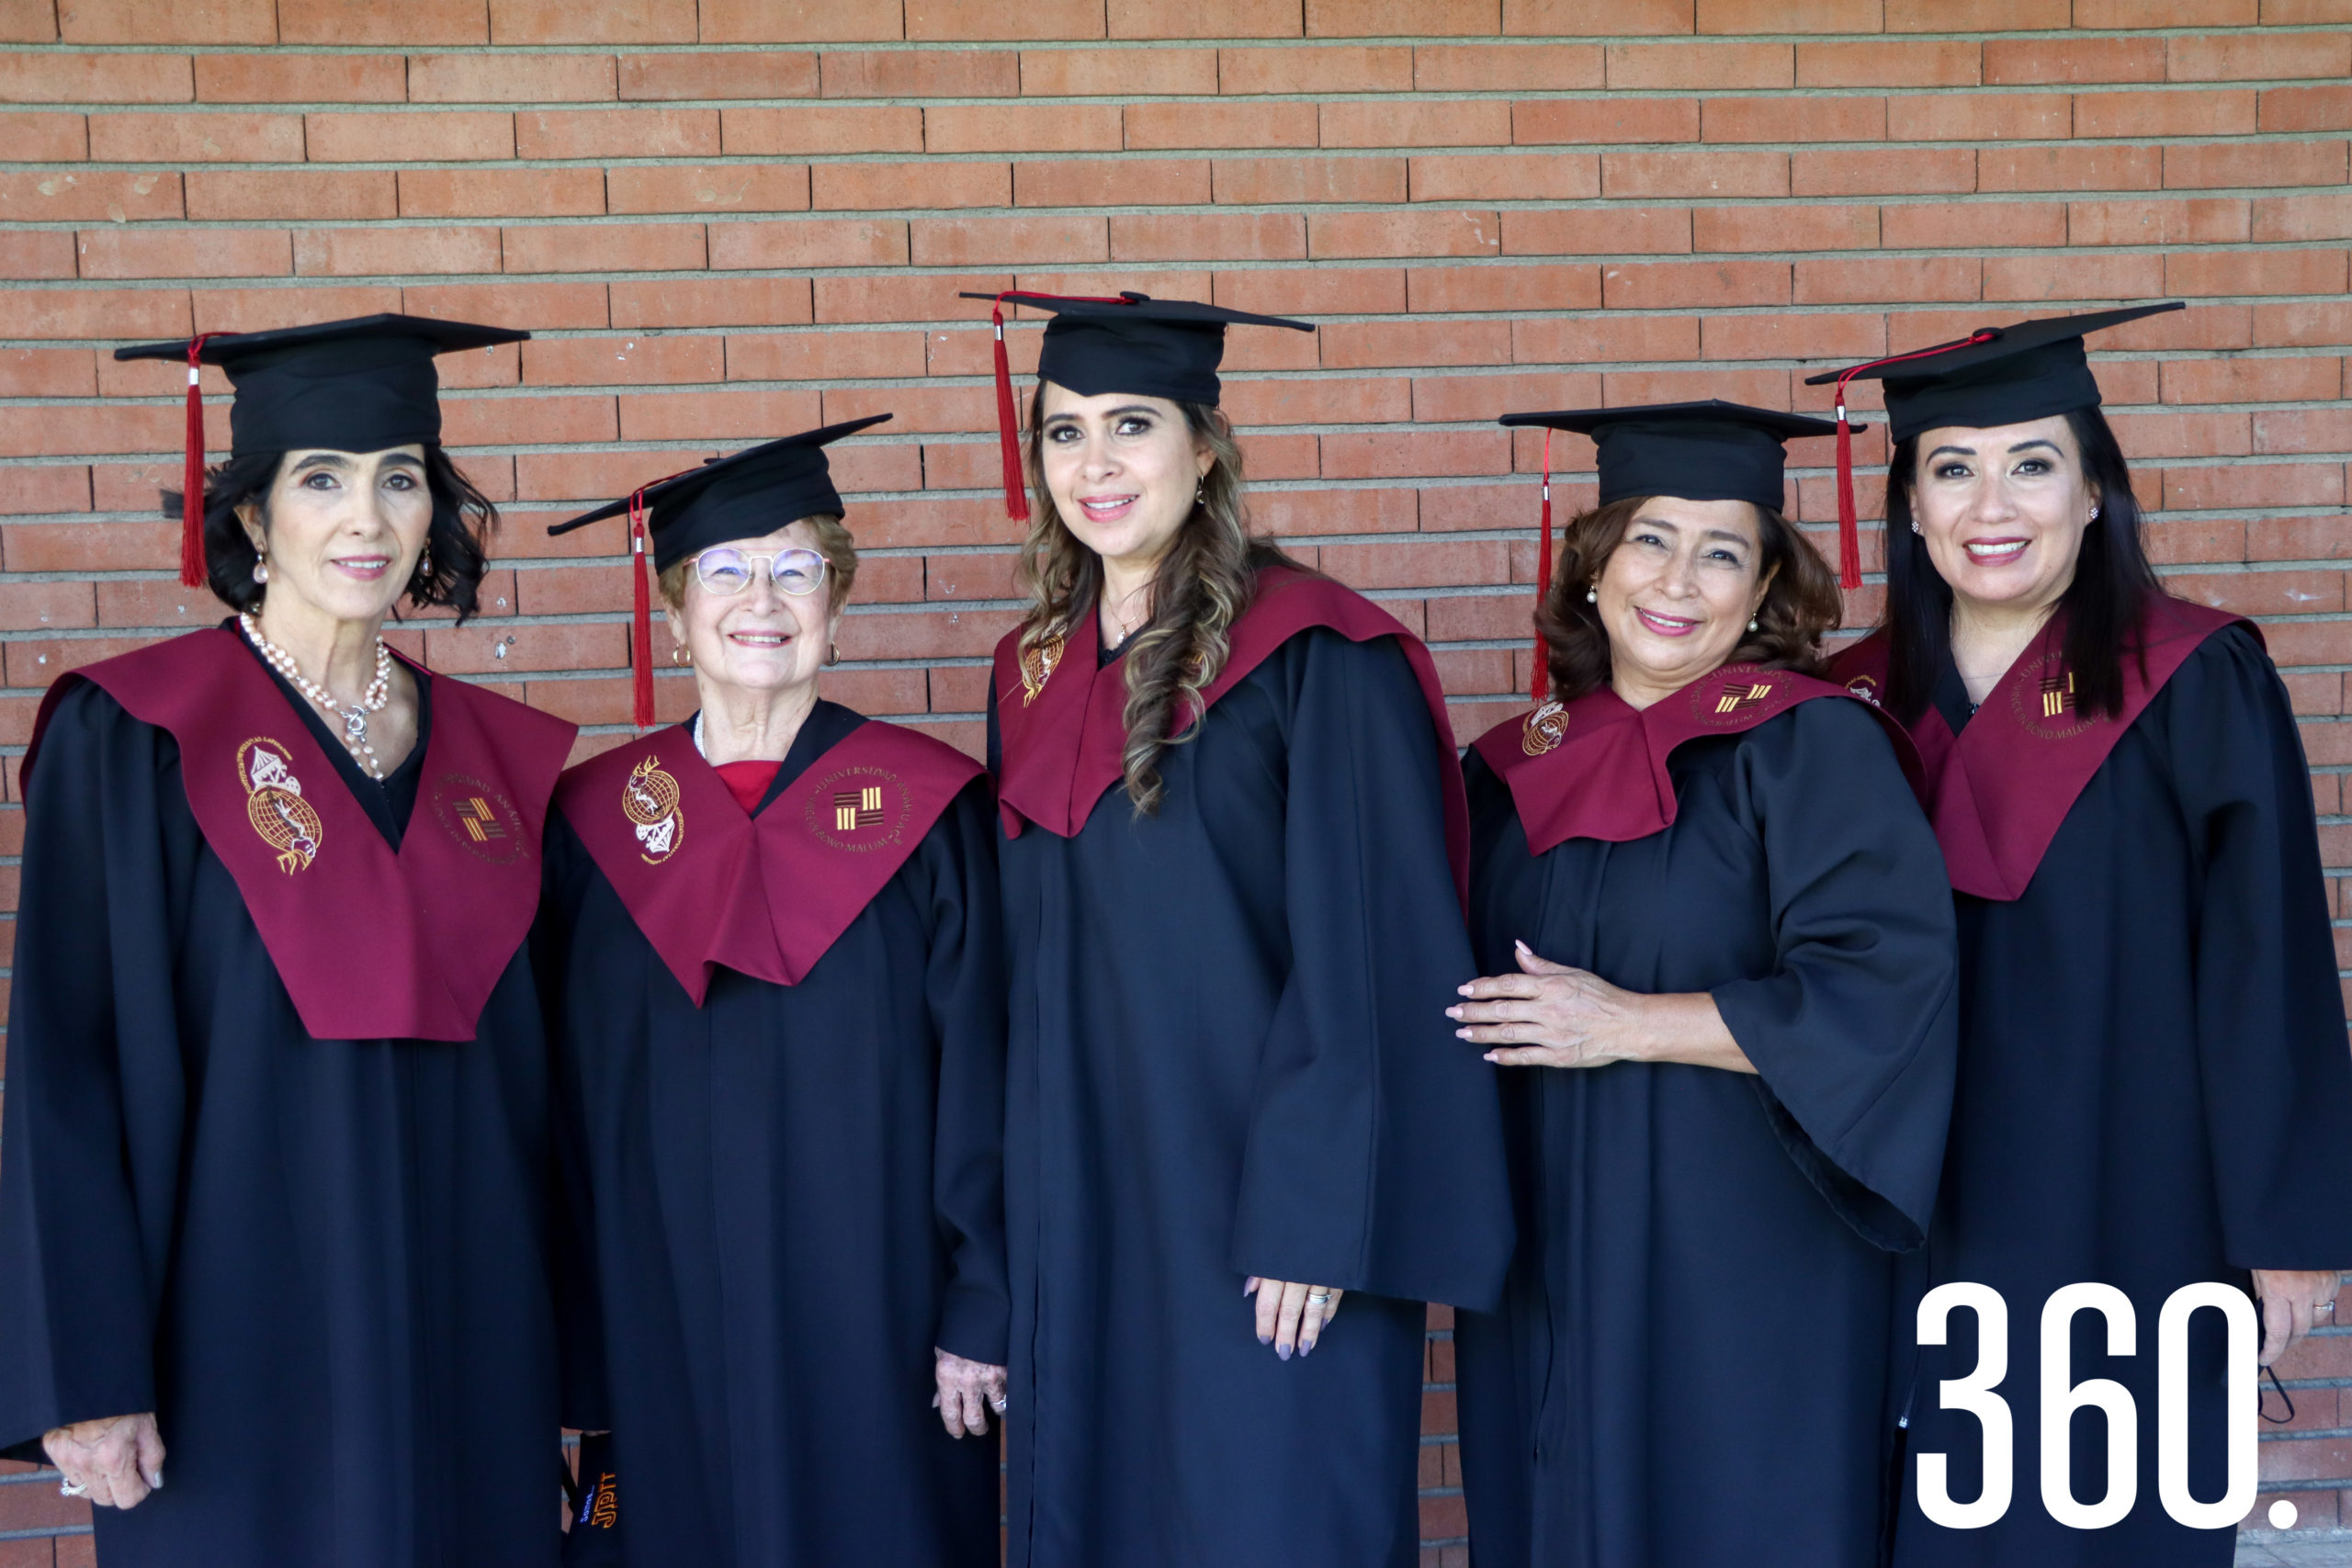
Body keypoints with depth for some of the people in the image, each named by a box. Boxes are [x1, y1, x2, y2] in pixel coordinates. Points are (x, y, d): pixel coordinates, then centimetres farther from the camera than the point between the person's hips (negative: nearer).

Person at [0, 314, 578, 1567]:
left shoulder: (494, 755, 7)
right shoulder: (132, 739, -5)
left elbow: (524, 1063, 10)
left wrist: (565, 1356, 8)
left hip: (465, 1327, 4)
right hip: (242, 1331, -4)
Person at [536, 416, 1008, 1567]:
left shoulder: (926, 805, -2)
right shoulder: (596, 820, 3)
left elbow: (981, 1073, -3)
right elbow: (563, 1096, 5)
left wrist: (982, 1305, -6)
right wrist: (572, 1349, 3)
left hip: (873, 1324, -1)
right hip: (662, 1329, 2)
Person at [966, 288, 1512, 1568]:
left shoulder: (1310, 656, -10)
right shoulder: (1036, 672, 10)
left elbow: (1365, 955, -14)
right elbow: (1028, 957, 14)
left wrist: (1312, 1220, -18)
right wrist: (1024, 1209, 10)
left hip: (1261, 1206, -6)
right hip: (1082, 1214, 6)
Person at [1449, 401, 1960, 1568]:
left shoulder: (1810, 747, -8)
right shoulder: (1517, 770, 8)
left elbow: (1883, 991, -19)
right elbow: (1466, 989, 18)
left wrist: (1627, 1025, -17)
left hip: (1741, 1266, -5)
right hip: (1547, 1270, 5)